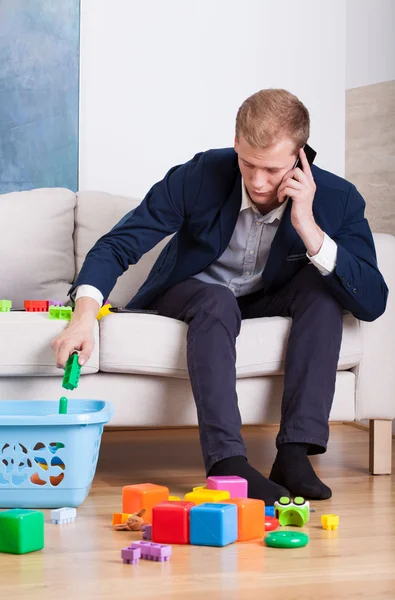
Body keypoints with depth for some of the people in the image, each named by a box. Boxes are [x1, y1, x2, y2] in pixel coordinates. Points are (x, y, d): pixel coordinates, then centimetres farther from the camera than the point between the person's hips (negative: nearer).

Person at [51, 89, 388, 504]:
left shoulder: (337, 200, -23)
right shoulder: (199, 177, -26)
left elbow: (372, 303, -30)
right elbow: (118, 245, -25)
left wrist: (309, 228, -40)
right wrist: (85, 313, -44)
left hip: (270, 301, 2)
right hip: (192, 293, -1)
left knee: (324, 286, -28)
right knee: (216, 301, -36)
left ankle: (295, 452, -31)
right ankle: (226, 461, -41)